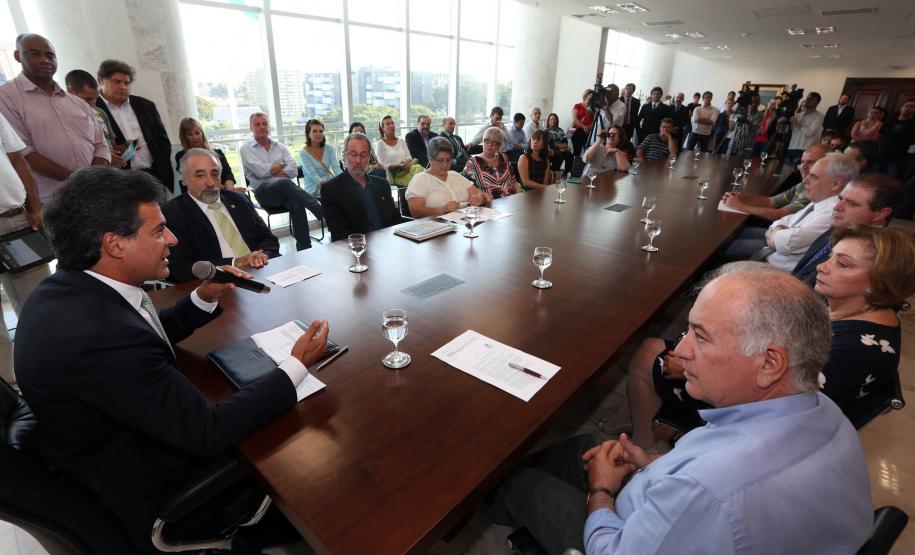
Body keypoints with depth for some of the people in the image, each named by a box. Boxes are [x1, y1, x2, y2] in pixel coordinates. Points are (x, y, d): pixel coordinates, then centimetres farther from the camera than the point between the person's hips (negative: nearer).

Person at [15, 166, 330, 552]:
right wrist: (298, 366, -25)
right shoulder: (102, 337, -37)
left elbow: (147, 338, 9)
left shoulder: (68, 288, -8)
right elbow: (208, 433, -30)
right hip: (150, 501, -7)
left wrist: (204, 298, -3)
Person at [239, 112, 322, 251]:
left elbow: (293, 171, 3)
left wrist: (268, 172, -5)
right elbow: (261, 171, -7)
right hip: (264, 192, -3)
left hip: (285, 190, 3)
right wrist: (282, 164, 6)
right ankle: (323, 212, -39)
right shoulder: (246, 149, 10)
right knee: (285, 183, -37)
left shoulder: (280, 147, 19)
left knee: (297, 204, -33)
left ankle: (304, 248, -33)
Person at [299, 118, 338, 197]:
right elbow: (313, 175, -14)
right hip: (313, 190, -4)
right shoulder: (303, 152, -4)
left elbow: (336, 167, -4)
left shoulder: (329, 148, 6)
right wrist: (324, 183, -34)